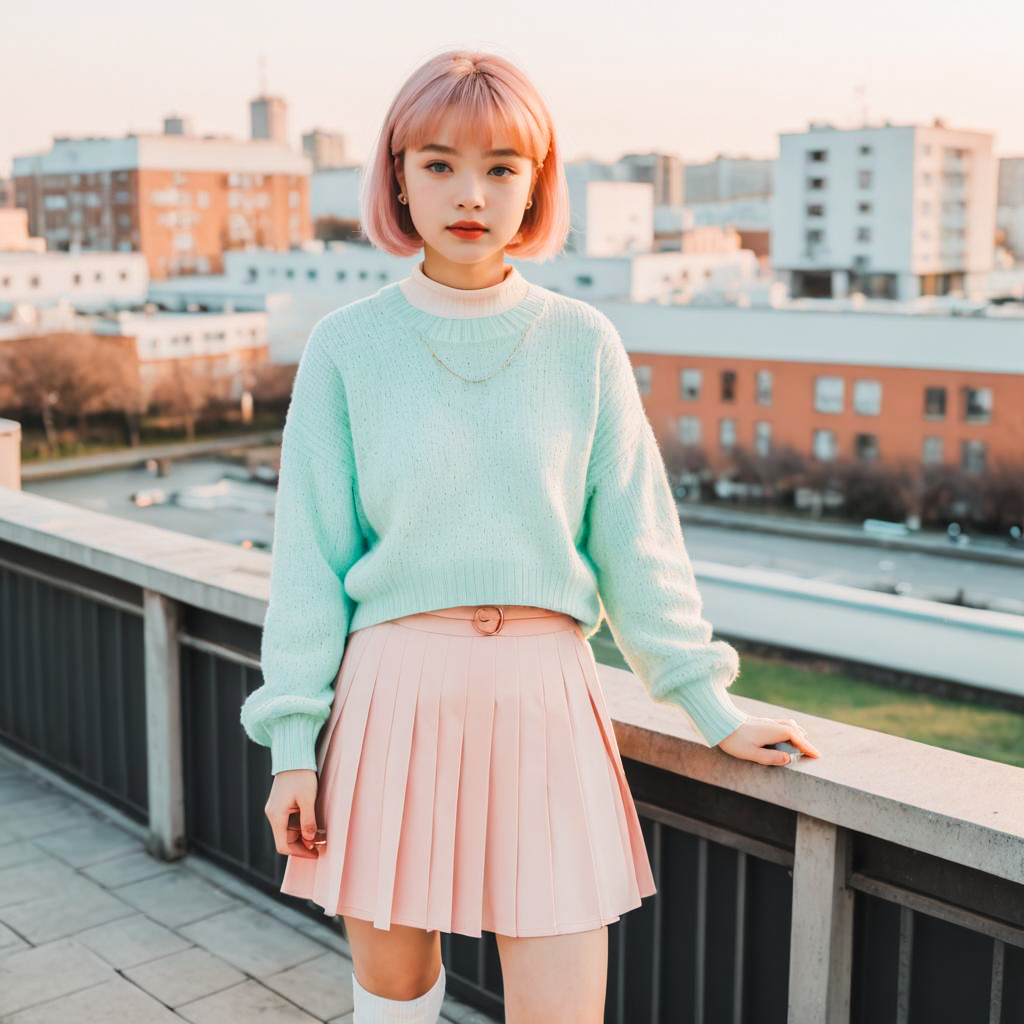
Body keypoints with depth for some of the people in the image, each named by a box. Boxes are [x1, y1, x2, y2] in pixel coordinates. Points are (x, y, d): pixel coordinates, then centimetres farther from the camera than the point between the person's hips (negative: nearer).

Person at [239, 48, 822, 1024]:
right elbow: (309, 555, 1)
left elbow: (633, 541, 7)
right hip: (394, 695, 0)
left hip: (544, 704, 1)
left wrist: (712, 710, 9)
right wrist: (293, 743, -2)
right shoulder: (345, 345, 0)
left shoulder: (582, 343, 2)